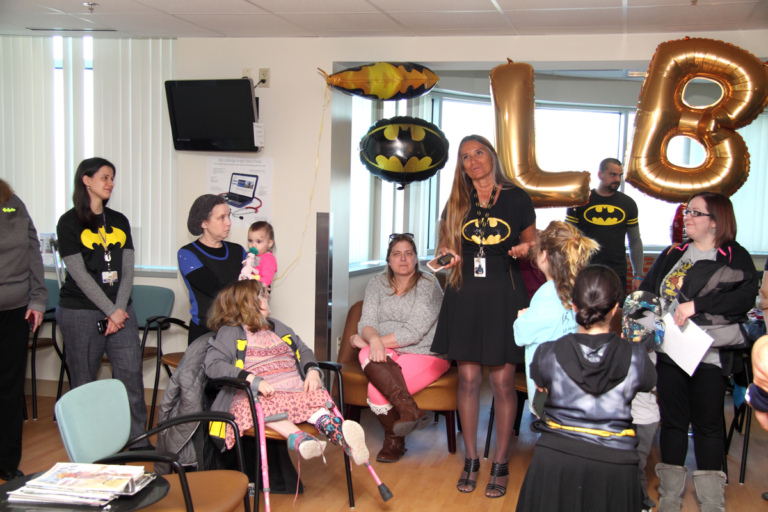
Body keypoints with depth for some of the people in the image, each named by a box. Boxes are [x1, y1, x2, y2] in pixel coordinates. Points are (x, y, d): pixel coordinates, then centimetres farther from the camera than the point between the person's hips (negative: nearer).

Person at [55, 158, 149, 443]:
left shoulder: (119, 221, 14)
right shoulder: (70, 222, -1)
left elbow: (127, 269, 7)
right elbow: (79, 274, -8)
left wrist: (120, 308, -6)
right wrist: (110, 311, -12)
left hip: (120, 310, 4)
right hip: (80, 312, -4)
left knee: (131, 374, -1)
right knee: (84, 383, 3)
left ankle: (138, 439, 8)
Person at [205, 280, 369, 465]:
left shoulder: (277, 327, 30)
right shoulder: (230, 333, 10)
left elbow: (304, 351, 29)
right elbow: (213, 365, -7)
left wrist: (313, 371, 4)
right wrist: (254, 380, -20)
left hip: (296, 391, 4)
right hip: (257, 395, -3)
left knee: (316, 398, -30)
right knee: (265, 405, -40)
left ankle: (337, 433, -57)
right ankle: (297, 436, -61)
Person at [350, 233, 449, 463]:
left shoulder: (428, 285, -5)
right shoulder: (377, 284, 11)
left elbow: (414, 332, -15)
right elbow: (366, 322, -1)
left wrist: (373, 340, -15)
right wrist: (374, 340, -26)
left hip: (425, 355, -4)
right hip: (388, 354, 4)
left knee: (377, 389, -28)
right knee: (368, 355, -34)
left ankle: (394, 440, -7)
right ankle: (408, 407, -38)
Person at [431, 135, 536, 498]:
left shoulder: (516, 198, 4)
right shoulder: (456, 203, 10)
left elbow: (534, 245, 10)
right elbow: (444, 244, 18)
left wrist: (525, 250, -12)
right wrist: (447, 255, -4)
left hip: (504, 296, -2)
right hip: (465, 297, 2)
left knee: (502, 382, -1)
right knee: (468, 379, 4)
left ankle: (500, 465, 12)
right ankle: (471, 461, 18)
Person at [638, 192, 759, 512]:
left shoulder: (735, 257, 0)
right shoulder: (672, 255, 15)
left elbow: (746, 296, -16)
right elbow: (646, 291, 19)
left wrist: (696, 305, -20)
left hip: (711, 355, -3)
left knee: (708, 424, 3)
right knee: (672, 420, 8)